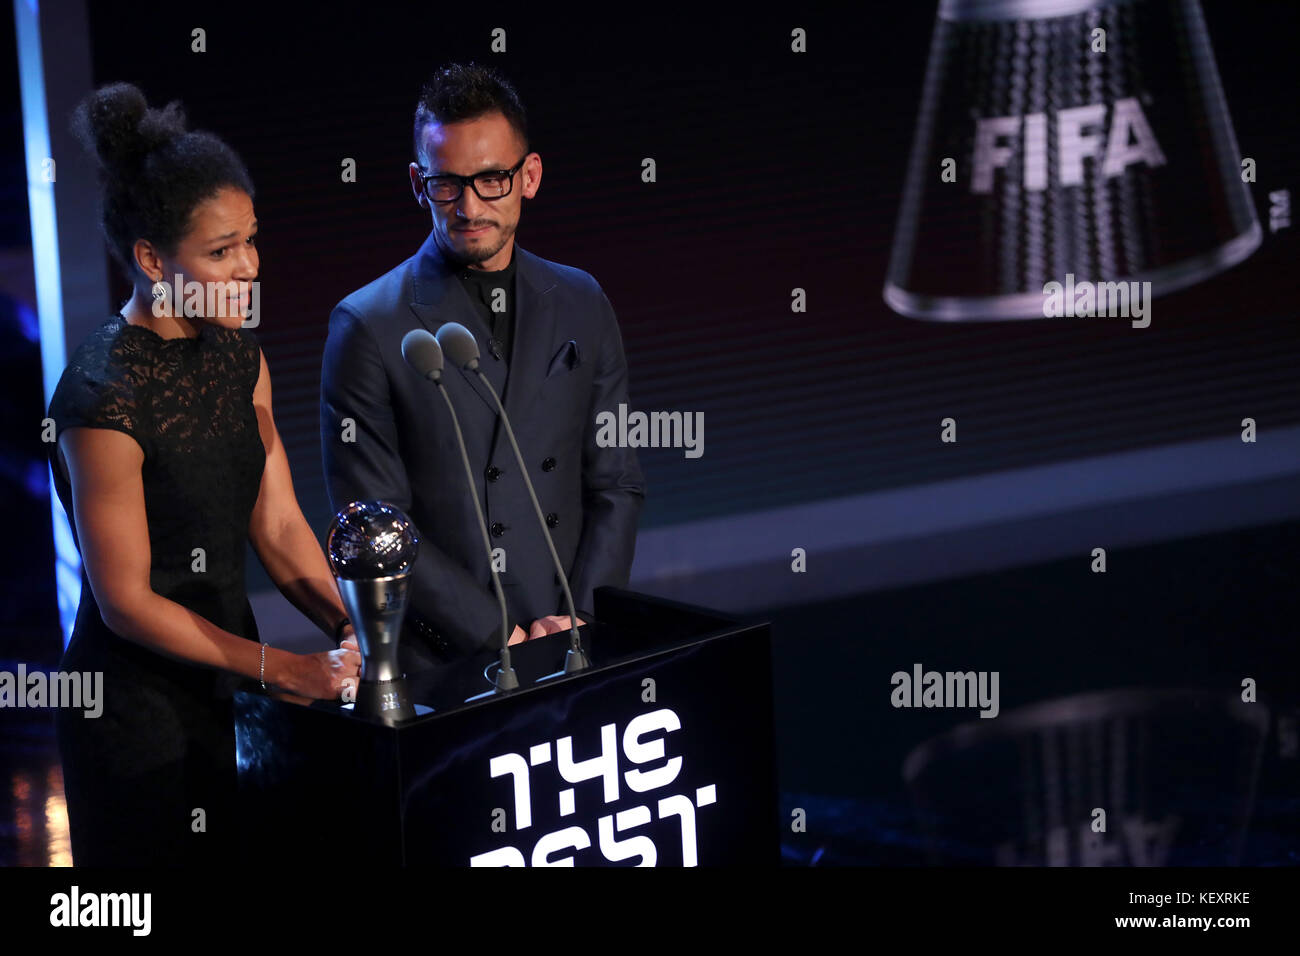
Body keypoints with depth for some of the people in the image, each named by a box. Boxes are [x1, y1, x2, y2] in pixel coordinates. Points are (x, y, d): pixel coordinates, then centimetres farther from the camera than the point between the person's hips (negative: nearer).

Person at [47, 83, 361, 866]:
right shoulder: (105, 397, -22)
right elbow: (126, 601, -19)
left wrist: (356, 633, -10)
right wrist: (283, 668, -19)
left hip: (227, 685, 7)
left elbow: (279, 525, 5)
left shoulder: (238, 356, 4)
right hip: (139, 707, -7)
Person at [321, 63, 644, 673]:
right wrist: (500, 638, -10)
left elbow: (616, 484, 12)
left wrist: (581, 616, -2)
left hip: (573, 650, 3)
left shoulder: (581, 304, 11)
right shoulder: (367, 327, -3)